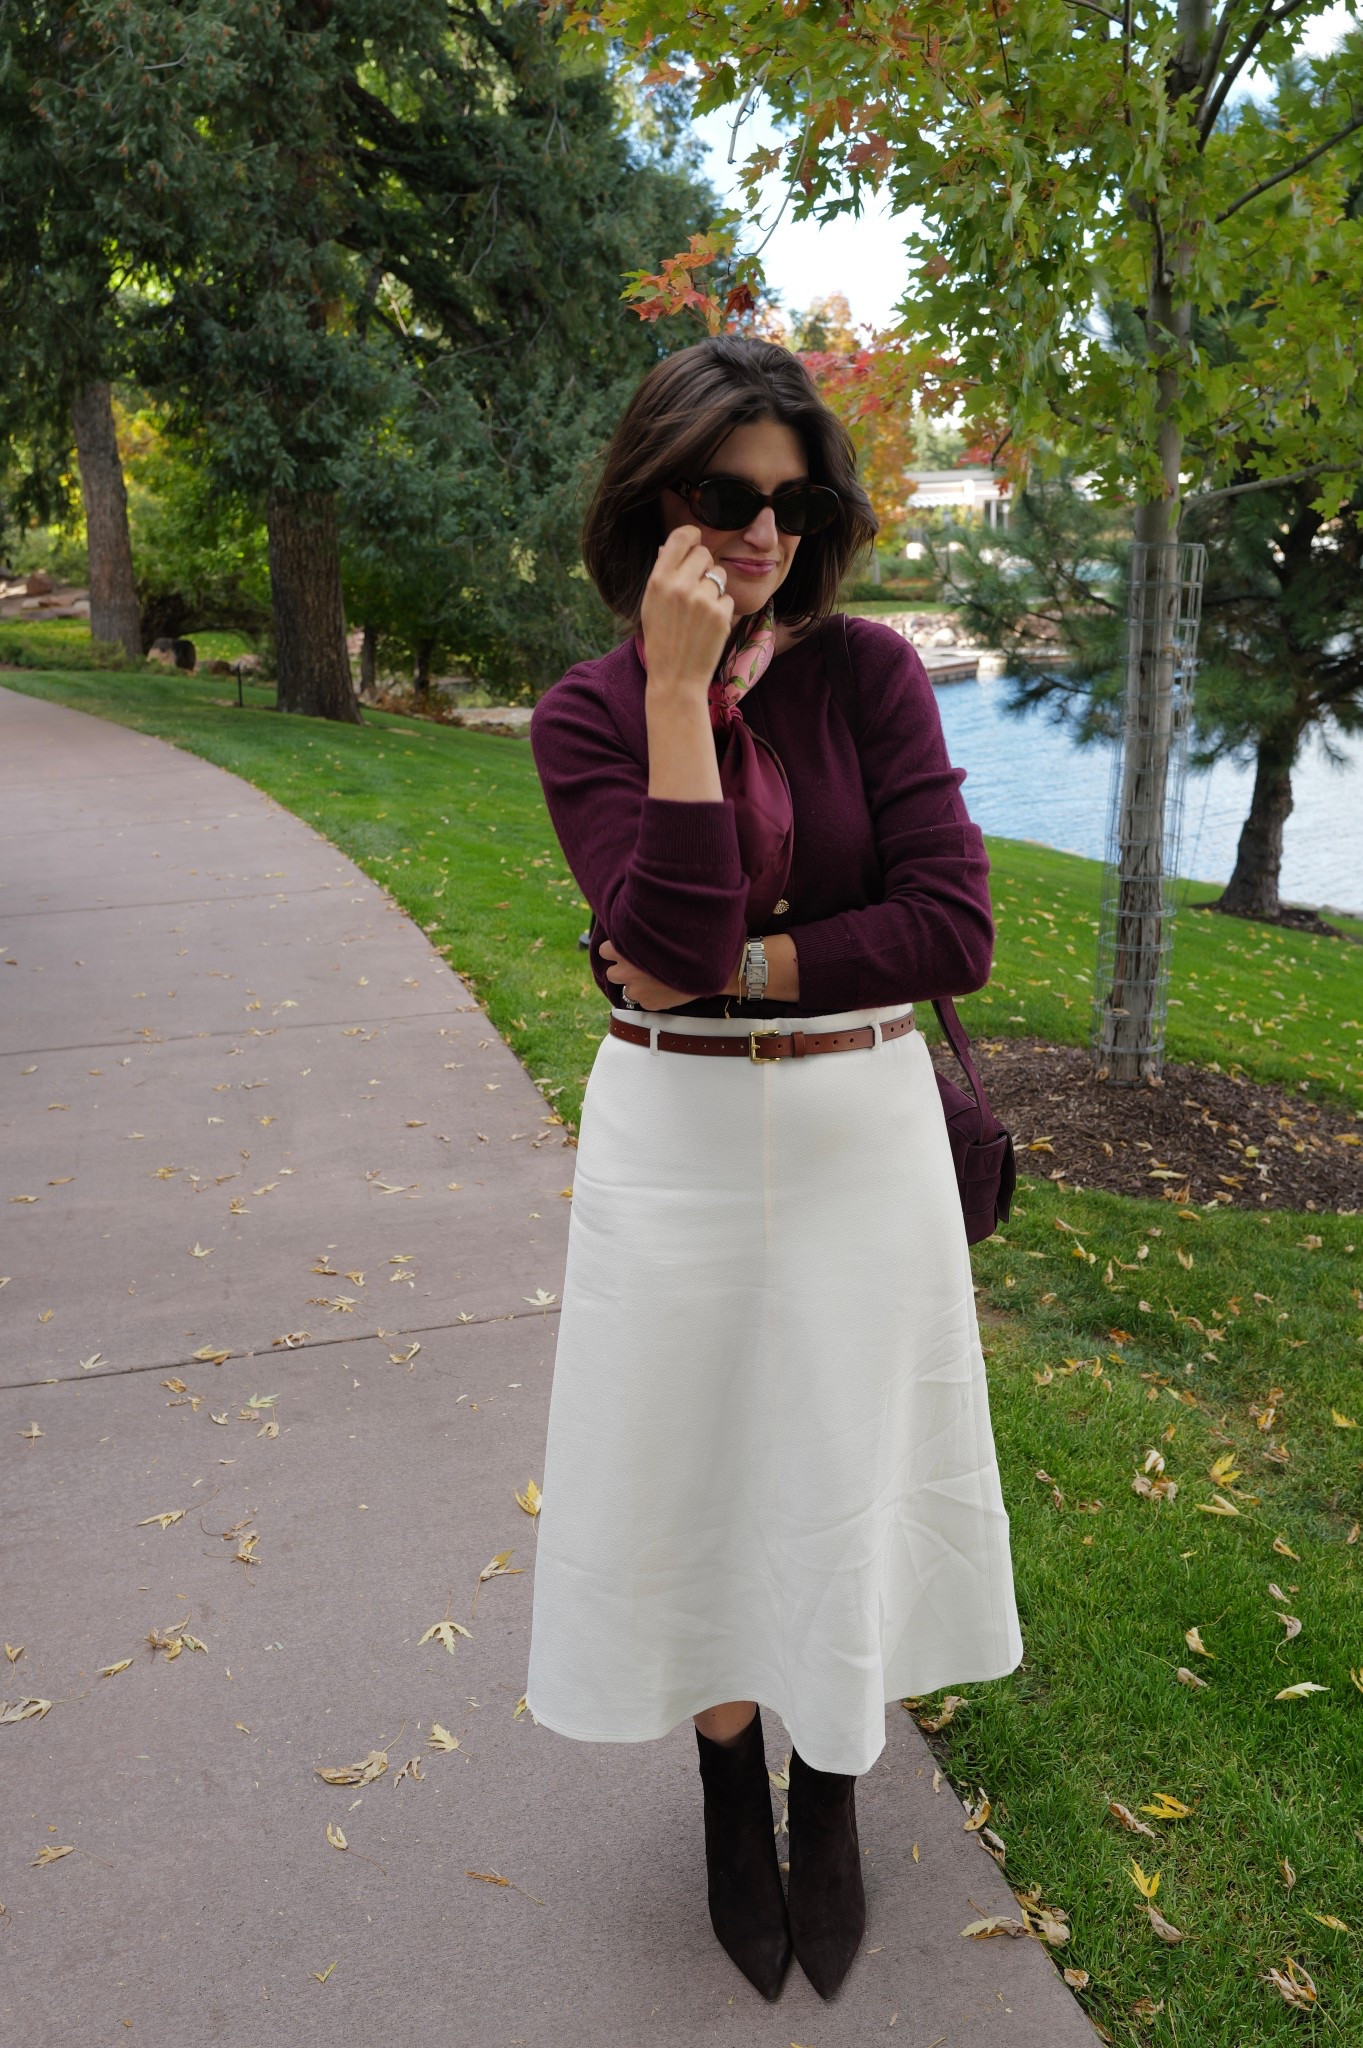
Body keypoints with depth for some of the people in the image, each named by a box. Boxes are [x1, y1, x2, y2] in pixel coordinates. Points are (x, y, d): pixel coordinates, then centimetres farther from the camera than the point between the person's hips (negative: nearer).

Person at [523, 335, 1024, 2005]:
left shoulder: (870, 673, -4)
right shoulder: (586, 713, -5)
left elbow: (955, 931, -12)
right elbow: (675, 943, -21)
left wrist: (737, 968, -16)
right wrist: (680, 691, -22)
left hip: (861, 1131, 1)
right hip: (678, 1144, 0)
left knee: (840, 1468, 14)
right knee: (697, 1465, 13)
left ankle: (832, 1799, 40)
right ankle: (732, 1788, 40)